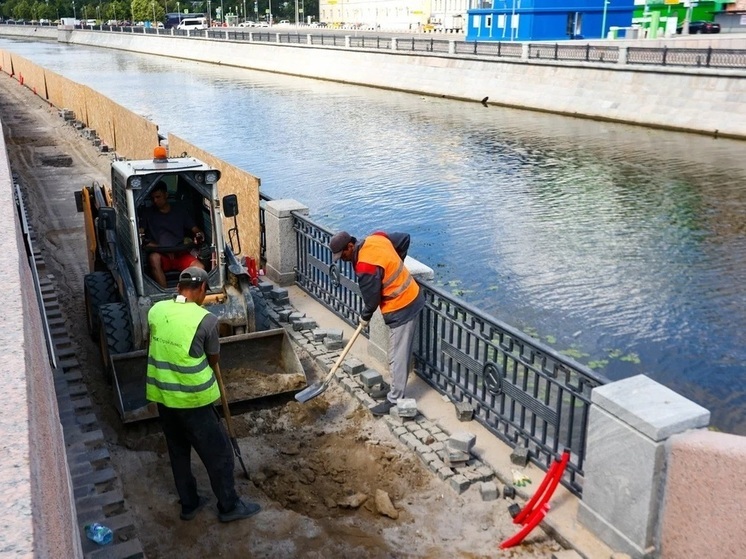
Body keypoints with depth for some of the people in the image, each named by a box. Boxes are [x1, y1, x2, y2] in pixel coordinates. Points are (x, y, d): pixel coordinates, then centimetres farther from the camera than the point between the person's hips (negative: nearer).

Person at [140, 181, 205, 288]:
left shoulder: (180, 211, 15)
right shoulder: (148, 213, 10)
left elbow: (195, 229, 14)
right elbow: (139, 235, 1)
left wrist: (199, 235, -12)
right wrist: (161, 248, -17)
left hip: (180, 253, 1)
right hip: (160, 255, -1)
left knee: (200, 268, -28)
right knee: (154, 258, -38)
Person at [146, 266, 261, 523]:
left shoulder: (155, 311, -2)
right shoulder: (206, 320, -19)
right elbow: (213, 359, -4)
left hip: (162, 395, 7)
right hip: (192, 398, -6)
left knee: (178, 451, 21)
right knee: (218, 452, 10)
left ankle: (188, 503, 35)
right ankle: (229, 506, 23)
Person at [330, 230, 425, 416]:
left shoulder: (366, 267, -27)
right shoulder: (375, 238, -1)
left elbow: (372, 298, -17)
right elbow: (405, 239, 11)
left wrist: (365, 316, 4)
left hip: (401, 308, -10)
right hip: (410, 298, 10)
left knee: (397, 356, 0)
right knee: (401, 352, 22)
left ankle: (394, 400, 9)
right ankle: (397, 389, 37)